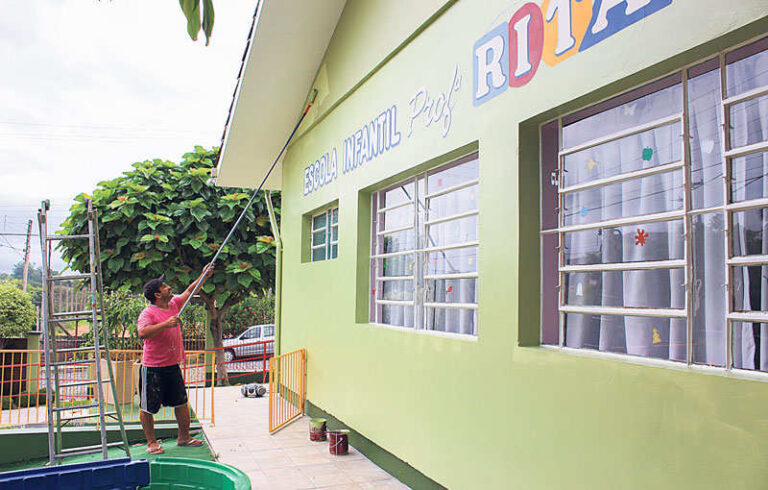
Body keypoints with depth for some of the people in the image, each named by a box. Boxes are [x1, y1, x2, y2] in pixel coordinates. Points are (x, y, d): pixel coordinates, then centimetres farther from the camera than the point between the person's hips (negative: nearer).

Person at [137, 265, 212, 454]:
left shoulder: (173, 304, 7)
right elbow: (142, 333, -32)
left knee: (181, 403, 13)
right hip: (153, 368, -7)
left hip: (173, 366, 7)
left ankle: (184, 437, 26)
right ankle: (151, 442, 18)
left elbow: (188, 292, 21)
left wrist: (204, 276, 18)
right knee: (148, 408, 4)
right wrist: (166, 324, -36)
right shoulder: (148, 313, -15)